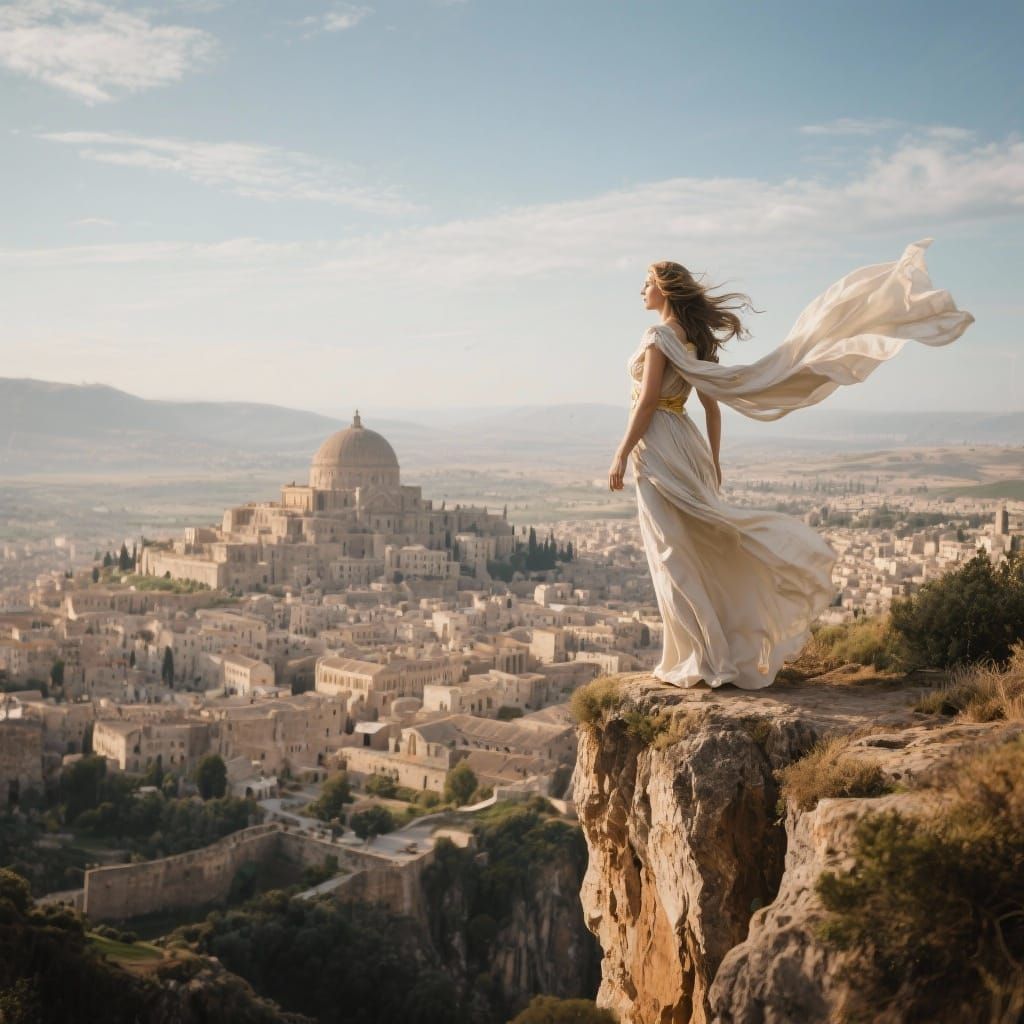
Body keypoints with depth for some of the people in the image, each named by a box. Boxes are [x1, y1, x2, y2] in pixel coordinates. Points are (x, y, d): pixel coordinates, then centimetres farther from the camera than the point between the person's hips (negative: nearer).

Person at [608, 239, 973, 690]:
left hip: (658, 448, -9)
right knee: (702, 549, 12)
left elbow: (647, 402, -18)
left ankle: (702, 659, -1)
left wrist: (621, 455, -16)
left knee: (674, 556, -4)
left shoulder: (659, 336, -12)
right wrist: (713, 461, 21)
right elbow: (712, 404, 17)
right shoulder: (693, 339, 15)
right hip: (685, 445, 9)